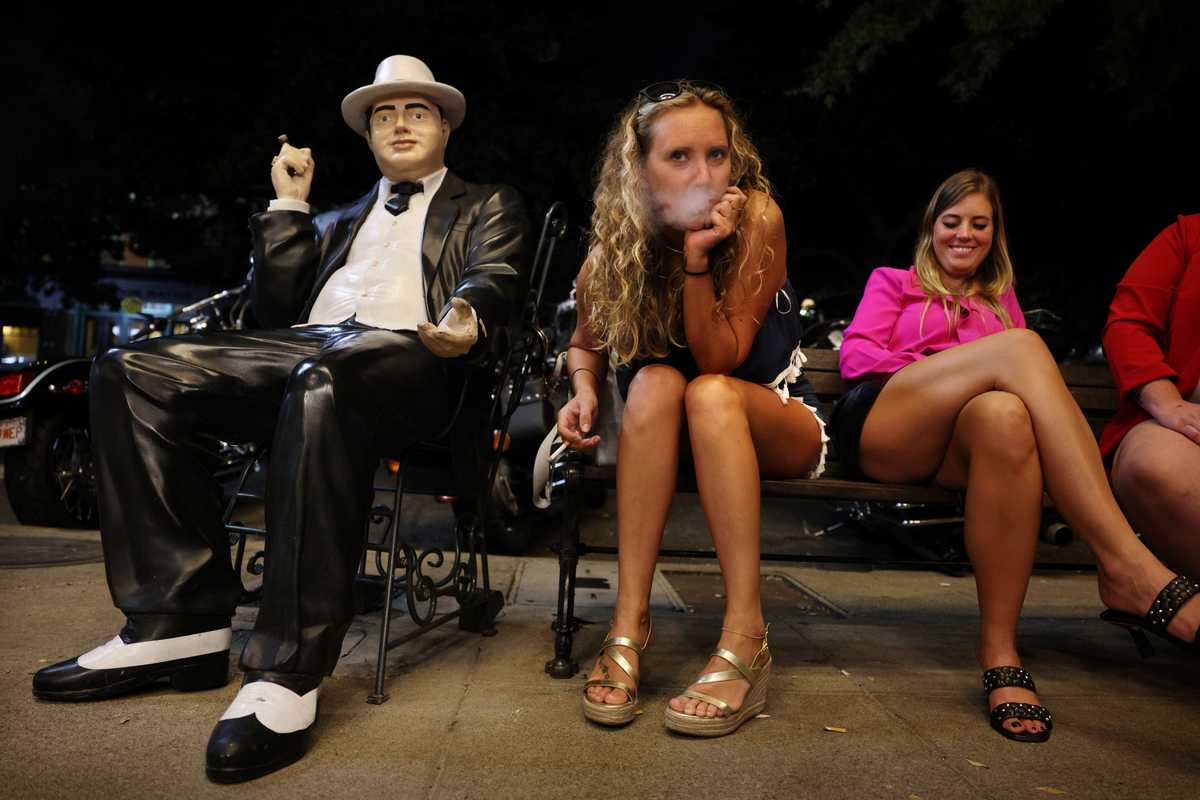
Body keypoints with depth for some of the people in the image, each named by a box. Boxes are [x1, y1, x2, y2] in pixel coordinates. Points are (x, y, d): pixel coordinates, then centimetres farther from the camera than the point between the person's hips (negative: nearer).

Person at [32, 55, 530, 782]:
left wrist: (467, 321, -23)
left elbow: (495, 280, 0)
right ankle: (183, 622, -16)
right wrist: (290, 204, 20)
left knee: (324, 386, -40)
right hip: (302, 347, 6)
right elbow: (275, 308, 24)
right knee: (132, 372, -15)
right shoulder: (340, 221, 36)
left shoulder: (489, 206, 23)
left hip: (406, 356, -5)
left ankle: (288, 674, -39)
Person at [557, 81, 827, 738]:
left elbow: (721, 360, -22)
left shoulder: (757, 217, -19)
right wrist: (584, 388, -16)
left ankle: (745, 637, -34)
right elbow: (585, 341, 6)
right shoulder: (614, 241, -11)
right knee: (655, 382, -31)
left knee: (710, 394, -34)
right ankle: (630, 621, -30)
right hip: (667, 433, 3)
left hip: (778, 423, -2)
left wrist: (698, 258, -33)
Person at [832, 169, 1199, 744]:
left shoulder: (999, 299, 35)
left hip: (959, 446, 2)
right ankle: (1128, 566, -41)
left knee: (1006, 413, -38)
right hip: (878, 429, -2)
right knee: (1020, 346, -29)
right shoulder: (893, 282, 28)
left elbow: (1027, 375, 19)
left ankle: (999, 649, -39)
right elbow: (855, 354, 10)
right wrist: (926, 372, -6)